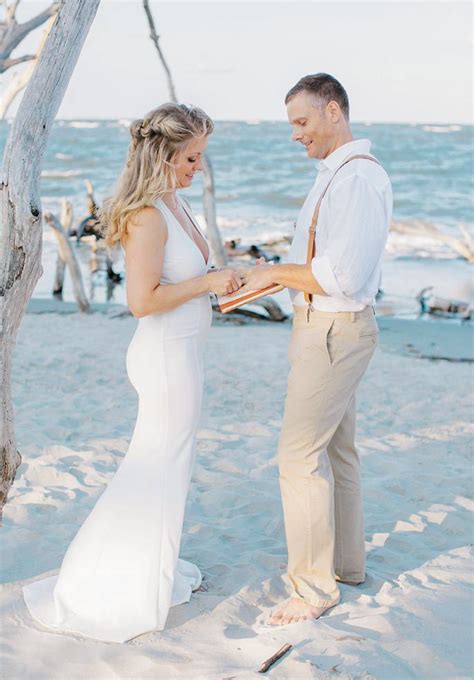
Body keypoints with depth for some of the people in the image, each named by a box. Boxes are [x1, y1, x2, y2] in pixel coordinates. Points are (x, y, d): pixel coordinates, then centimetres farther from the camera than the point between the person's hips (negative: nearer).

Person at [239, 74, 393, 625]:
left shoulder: (360, 178, -20)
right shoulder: (333, 176, 13)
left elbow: (344, 277, -27)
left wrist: (276, 273, -15)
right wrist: (263, 276, 5)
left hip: (334, 331, -11)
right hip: (324, 327, 11)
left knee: (301, 454, -5)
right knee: (335, 447, 18)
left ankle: (314, 584, 6)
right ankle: (345, 560, 32)